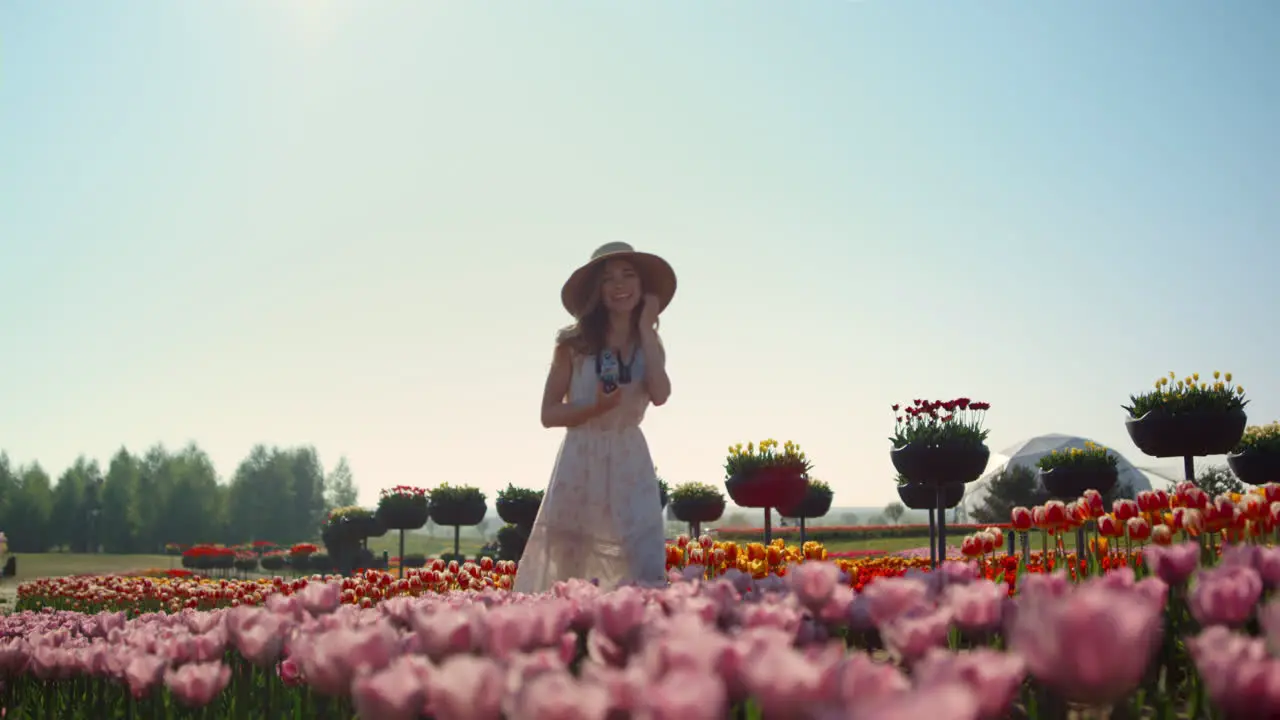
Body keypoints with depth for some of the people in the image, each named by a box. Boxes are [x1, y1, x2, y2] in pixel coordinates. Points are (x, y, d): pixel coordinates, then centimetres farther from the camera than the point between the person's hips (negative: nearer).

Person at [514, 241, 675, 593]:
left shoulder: (649, 346, 6)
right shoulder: (574, 342, -3)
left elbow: (660, 394, -15)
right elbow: (549, 413, -3)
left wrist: (645, 328, -9)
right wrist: (595, 407, -20)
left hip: (630, 464, 2)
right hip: (581, 462, -2)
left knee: (645, 567, -5)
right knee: (566, 567, 2)